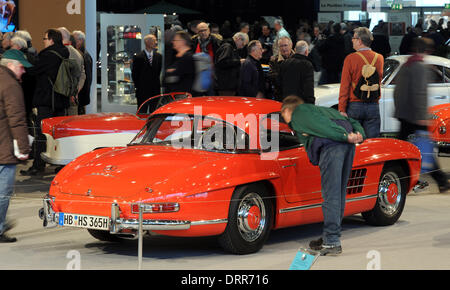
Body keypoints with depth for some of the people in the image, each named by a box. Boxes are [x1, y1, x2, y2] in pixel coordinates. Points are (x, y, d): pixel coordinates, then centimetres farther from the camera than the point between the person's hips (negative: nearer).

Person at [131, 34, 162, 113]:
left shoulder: (159, 56, 7)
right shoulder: (138, 57, -5)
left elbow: (160, 71, 13)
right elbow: (134, 74, 0)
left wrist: (158, 84, 7)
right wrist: (138, 86, 1)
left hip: (156, 91, 4)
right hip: (142, 92, -4)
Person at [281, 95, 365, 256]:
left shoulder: (296, 114, 13)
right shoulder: (320, 109, 37)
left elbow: (318, 123, -6)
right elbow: (351, 121, 27)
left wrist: (345, 136, -12)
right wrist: (359, 134, 9)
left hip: (331, 144, -8)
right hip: (348, 145, 8)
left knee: (331, 195, -8)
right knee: (340, 193, 13)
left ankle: (332, 242, -11)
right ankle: (329, 237, 20)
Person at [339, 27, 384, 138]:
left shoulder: (351, 58, -8)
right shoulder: (379, 58, 4)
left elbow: (344, 85, -8)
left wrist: (342, 109, -7)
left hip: (355, 106, -3)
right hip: (373, 106, 3)